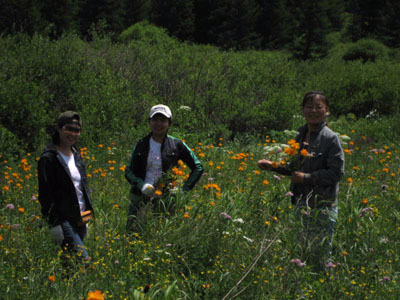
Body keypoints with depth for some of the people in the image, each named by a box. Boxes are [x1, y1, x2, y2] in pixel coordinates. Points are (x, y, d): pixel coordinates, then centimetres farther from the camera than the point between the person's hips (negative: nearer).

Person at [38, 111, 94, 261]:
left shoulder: (76, 156, 15)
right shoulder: (48, 159, -9)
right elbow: (45, 194, -12)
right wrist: (54, 224, -17)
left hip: (79, 219, 7)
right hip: (63, 219, -7)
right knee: (82, 258, -17)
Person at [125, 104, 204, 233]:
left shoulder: (176, 145, 3)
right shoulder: (141, 145, 7)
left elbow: (198, 167, 9)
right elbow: (128, 171, 9)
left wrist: (184, 189, 1)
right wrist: (141, 185, -10)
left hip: (166, 198, -1)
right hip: (141, 197, 2)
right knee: (132, 232, -5)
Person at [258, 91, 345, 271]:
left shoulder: (330, 138, -10)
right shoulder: (300, 136, 12)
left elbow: (336, 173, -15)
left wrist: (307, 177, -21)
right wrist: (273, 166, 10)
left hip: (322, 206, -7)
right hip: (301, 203, 7)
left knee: (319, 256, -2)